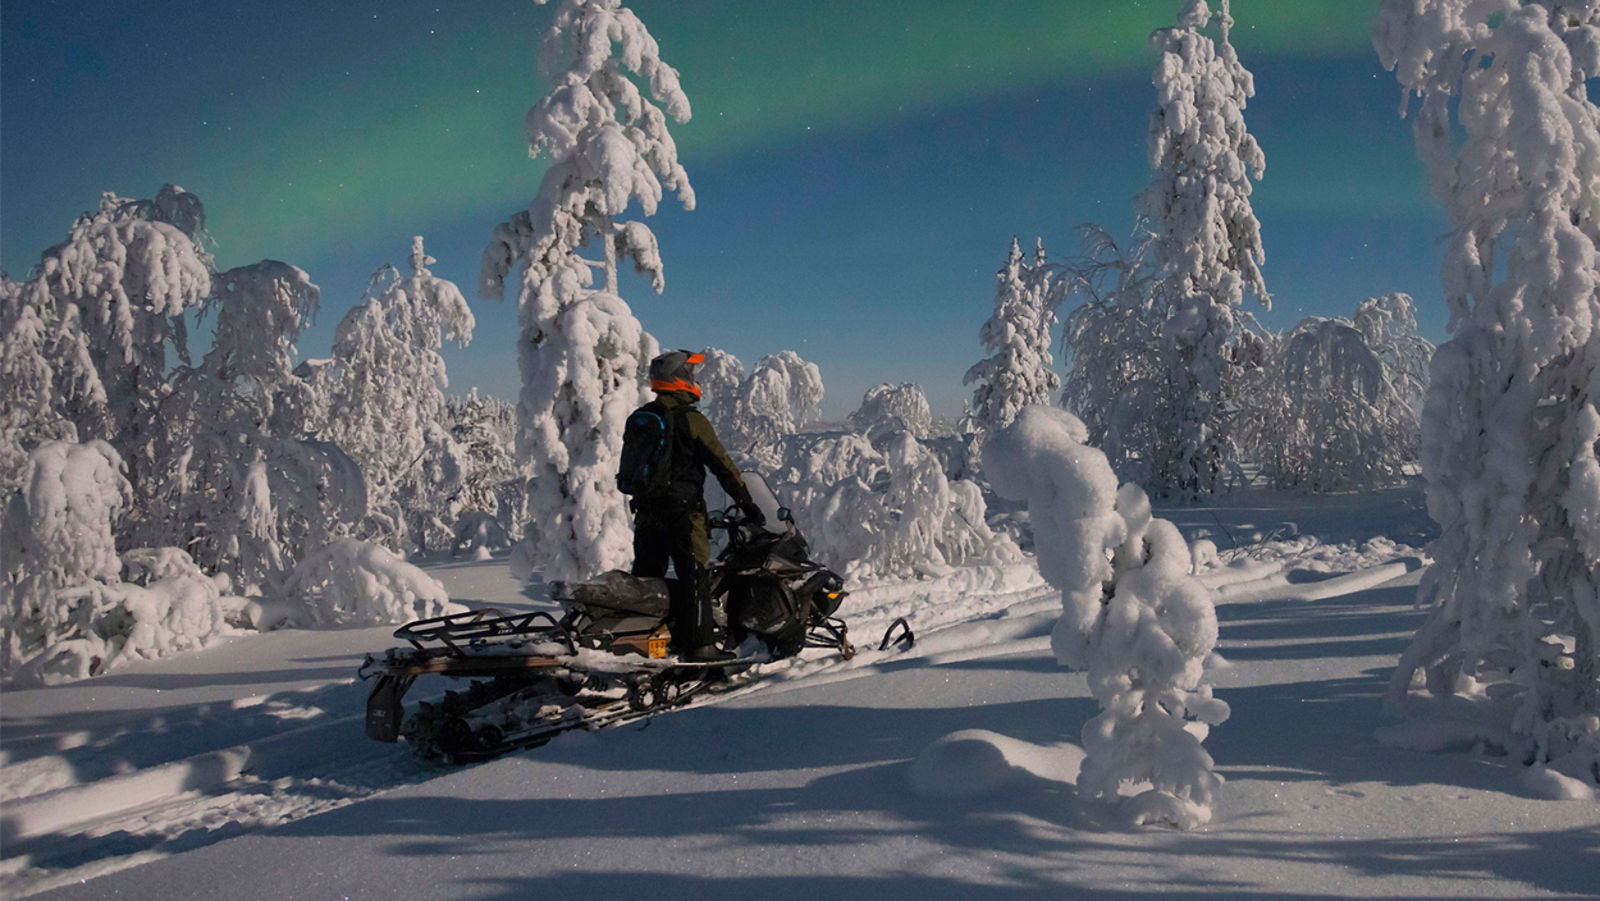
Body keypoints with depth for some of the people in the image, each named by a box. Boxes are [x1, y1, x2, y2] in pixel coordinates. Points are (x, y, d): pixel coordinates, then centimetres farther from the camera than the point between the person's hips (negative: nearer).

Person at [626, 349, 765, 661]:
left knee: (645, 575, 15)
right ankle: (698, 644, -3)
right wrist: (748, 505, -8)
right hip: (682, 510, -7)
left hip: (645, 510, 7)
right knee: (693, 576, -3)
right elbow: (722, 465, -12)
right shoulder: (691, 419, -12)